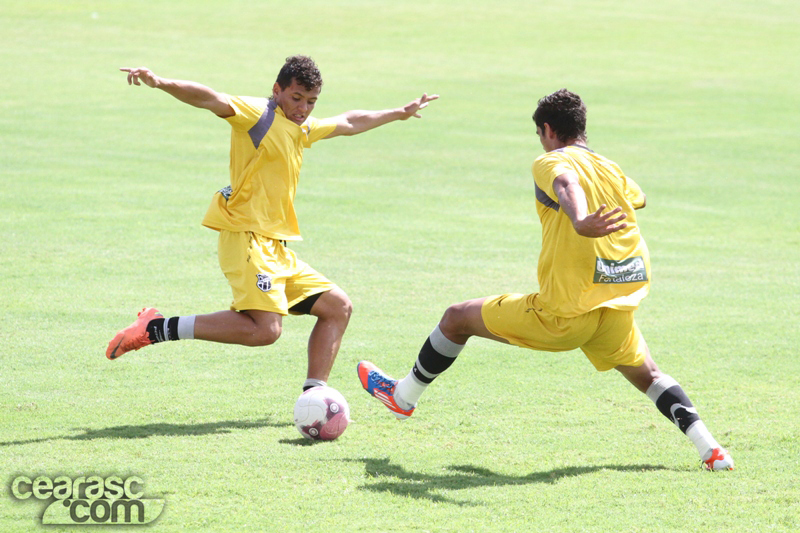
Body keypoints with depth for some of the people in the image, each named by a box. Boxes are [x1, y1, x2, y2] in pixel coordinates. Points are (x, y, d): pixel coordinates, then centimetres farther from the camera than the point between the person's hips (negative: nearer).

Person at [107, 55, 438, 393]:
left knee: (338, 307, 11)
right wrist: (161, 83, -38)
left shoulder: (302, 128, 21)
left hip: (276, 249, 10)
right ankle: (157, 328, -21)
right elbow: (211, 99, -22)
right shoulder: (258, 114, -5)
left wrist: (399, 113, 50)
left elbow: (348, 123, 39)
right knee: (265, 329, -26)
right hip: (246, 238, -10)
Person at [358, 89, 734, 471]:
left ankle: (403, 396, 29)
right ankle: (709, 449, 9)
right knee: (647, 376, 28)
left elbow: (567, 186, -30)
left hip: (562, 315, -5)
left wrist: (580, 221, -51)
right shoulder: (614, 170, 13)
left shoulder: (550, 163, -4)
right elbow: (637, 199, 37)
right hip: (618, 313, 5)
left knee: (457, 318, 14)